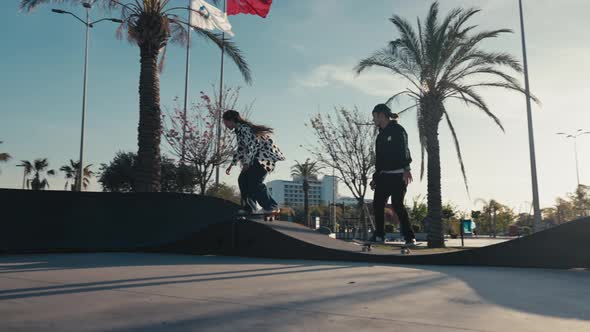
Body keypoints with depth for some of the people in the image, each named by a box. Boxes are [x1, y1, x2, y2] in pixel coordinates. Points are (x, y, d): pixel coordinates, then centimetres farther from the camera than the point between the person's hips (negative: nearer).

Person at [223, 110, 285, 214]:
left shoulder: (243, 128, -15)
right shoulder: (239, 129, 17)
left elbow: (251, 145, -22)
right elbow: (240, 149, 25)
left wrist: (246, 163, -16)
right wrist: (231, 165, 25)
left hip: (265, 154, -10)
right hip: (257, 158, 10)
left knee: (253, 182, -17)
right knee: (243, 179, 5)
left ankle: (272, 207, -7)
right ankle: (248, 209, 8)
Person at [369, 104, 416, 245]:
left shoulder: (397, 130, -3)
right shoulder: (380, 135, 20)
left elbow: (404, 150, -16)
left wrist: (406, 168, -29)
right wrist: (375, 178, 21)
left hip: (398, 175, -8)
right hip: (384, 176, 8)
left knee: (397, 205, -12)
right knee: (377, 204, 3)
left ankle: (409, 237, -4)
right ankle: (379, 235, 13)